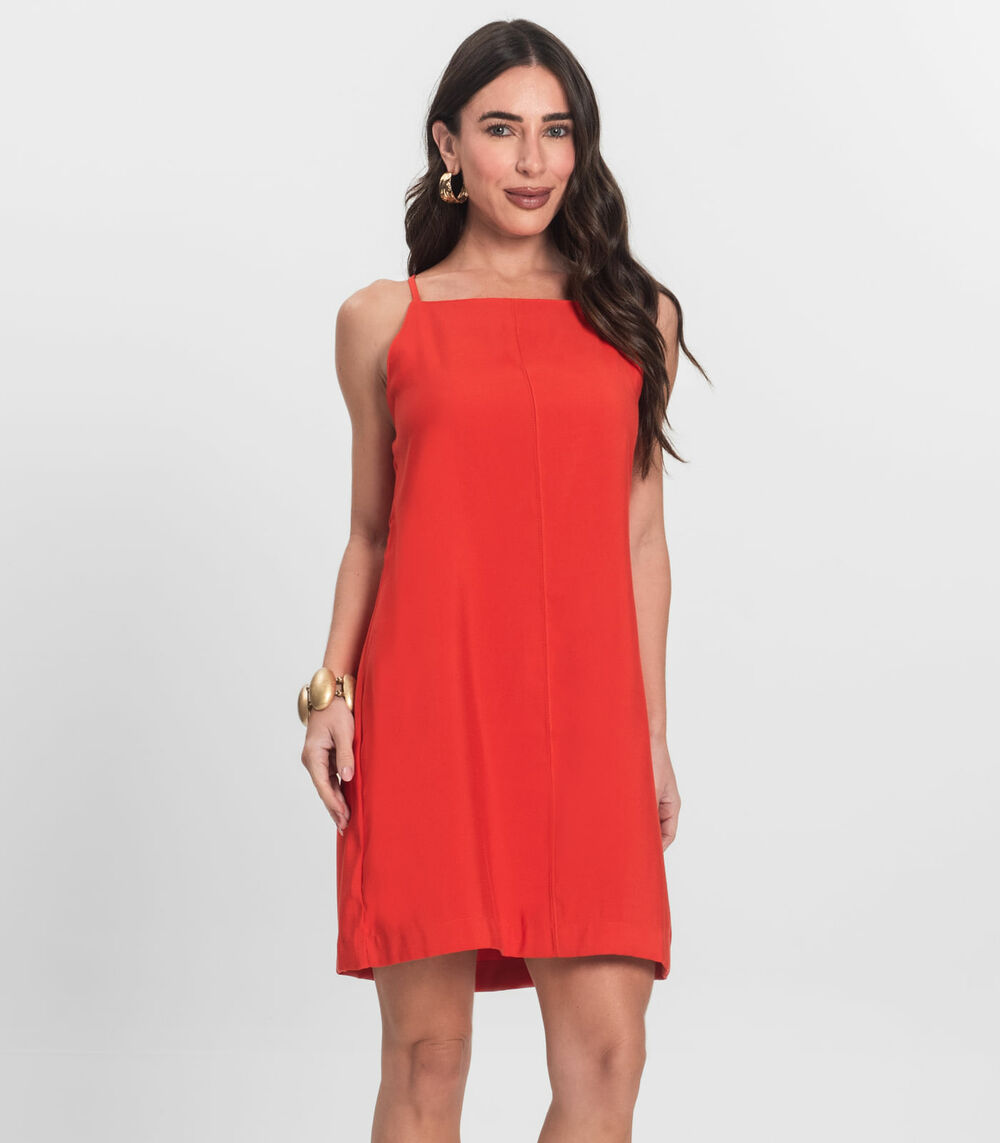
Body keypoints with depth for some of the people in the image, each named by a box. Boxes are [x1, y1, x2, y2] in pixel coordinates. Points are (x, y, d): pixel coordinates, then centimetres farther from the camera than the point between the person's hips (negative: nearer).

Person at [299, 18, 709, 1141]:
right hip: (427, 711, -1)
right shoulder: (383, 320, 10)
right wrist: (330, 691, 1)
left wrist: (654, 737, 9)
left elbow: (640, 538, 13)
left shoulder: (635, 318, 13)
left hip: (584, 720, 1)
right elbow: (370, 531, 14)